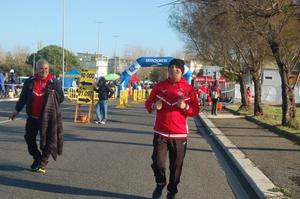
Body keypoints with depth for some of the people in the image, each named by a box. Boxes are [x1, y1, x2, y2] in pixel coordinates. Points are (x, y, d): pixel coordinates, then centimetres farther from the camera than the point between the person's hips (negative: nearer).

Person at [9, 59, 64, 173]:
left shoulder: (53, 82, -3)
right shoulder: (30, 81, 2)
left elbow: (61, 98, 2)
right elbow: (23, 97, 12)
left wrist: (53, 94, -18)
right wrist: (17, 110, 14)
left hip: (48, 117, -3)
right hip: (32, 117, 3)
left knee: (47, 140, 0)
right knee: (29, 138, 11)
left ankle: (43, 163, 16)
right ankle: (37, 158, 34)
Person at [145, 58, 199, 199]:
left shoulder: (188, 89, 1)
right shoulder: (159, 86, 5)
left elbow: (195, 110, 2)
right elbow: (148, 103, 11)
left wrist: (186, 107, -18)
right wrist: (154, 106, -11)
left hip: (179, 134, 0)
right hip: (160, 132, 1)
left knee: (176, 166, 6)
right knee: (157, 162, -9)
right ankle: (160, 183, 22)